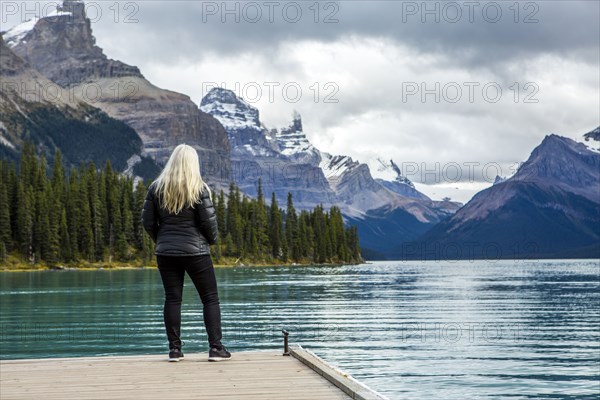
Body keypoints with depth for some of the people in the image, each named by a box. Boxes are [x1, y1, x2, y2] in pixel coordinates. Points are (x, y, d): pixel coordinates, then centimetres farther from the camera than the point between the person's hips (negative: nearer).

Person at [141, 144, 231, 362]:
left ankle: (174, 348, 6)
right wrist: (212, 239, 9)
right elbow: (209, 221, -9)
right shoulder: (199, 188, -7)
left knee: (172, 298, 7)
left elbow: (147, 221, 3)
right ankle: (215, 347, 0)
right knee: (210, 298, 5)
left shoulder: (157, 188, 2)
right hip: (196, 251, -3)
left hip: (166, 252, 3)